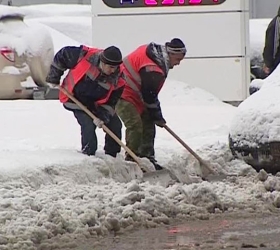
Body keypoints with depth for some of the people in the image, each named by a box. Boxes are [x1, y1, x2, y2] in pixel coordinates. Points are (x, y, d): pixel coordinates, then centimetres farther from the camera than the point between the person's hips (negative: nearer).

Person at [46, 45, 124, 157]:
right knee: (88, 125, -23)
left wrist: (102, 117, -31)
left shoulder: (117, 77, -23)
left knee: (115, 125, -3)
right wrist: (53, 78, -8)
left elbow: (112, 101, -15)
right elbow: (62, 55, -14)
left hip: (98, 104, 4)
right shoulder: (84, 56, -31)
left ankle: (111, 157, 14)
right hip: (76, 100, -4)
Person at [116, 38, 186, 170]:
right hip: (122, 94, -11)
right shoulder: (153, 70, -30)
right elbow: (149, 96, -21)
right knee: (135, 124, -19)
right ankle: (131, 160, -14)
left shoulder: (151, 50, 1)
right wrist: (157, 116, -7)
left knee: (148, 123, 11)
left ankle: (147, 158, 18)